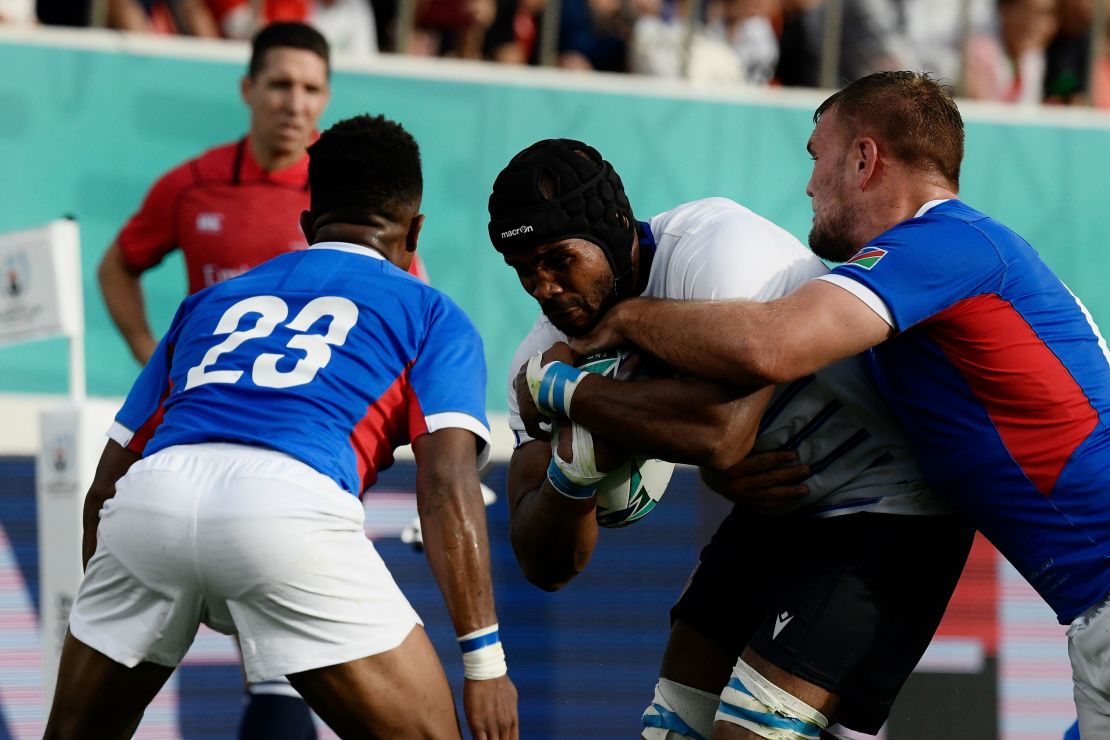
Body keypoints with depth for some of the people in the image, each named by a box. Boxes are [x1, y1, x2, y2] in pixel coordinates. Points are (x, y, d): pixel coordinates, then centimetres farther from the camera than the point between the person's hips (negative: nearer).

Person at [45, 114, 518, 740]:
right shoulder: (430, 313, 23)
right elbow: (446, 484, 6)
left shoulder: (211, 302, 35)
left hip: (148, 498, 4)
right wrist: (485, 659, 2)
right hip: (290, 501, -4)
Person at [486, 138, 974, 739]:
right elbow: (547, 566, -7)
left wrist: (564, 391, -30)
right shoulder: (548, 351, -5)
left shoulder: (720, 245, -27)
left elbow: (724, 430, -43)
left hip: (891, 505, -8)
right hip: (774, 509, 8)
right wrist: (574, 468, -30)